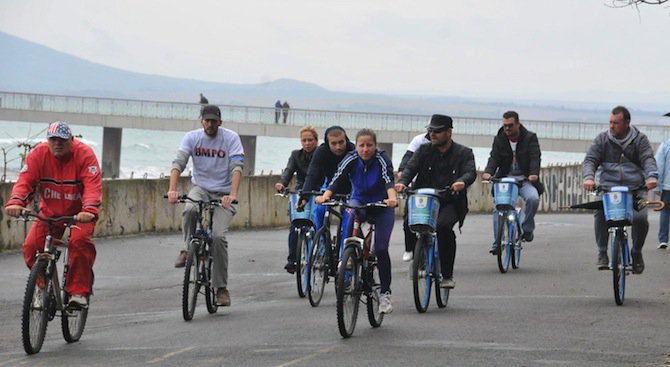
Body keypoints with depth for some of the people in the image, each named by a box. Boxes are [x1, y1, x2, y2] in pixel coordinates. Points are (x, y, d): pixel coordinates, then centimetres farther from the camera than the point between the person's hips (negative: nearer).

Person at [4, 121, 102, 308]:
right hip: (50, 211, 3)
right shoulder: (38, 154, -12)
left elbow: (93, 185, -29)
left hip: (79, 213, -3)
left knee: (80, 242, -30)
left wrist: (90, 210, -48)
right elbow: (25, 181, -20)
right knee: (31, 245, -15)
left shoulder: (85, 154, -19)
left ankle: (79, 291, -17)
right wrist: (15, 202, -40)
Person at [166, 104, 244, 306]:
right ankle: (188, 249, -8)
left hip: (223, 193, -2)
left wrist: (232, 195, -35)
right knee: (190, 210, -34)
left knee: (218, 236, -18)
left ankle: (221, 288, -6)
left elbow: (237, 167, -20)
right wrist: (172, 189, -31)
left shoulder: (231, 138, -9)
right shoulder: (192, 137, -3)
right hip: (200, 187, 2)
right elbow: (178, 162, -14)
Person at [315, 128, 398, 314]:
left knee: (381, 249, -10)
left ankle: (385, 293, 3)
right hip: (359, 200, 2)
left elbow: (389, 180, -39)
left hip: (382, 206, -2)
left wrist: (392, 198, -58)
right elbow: (337, 179, -27)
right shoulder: (351, 160, -17)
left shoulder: (382, 159, -23)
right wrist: (326, 195, -46)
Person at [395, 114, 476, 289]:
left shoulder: (464, 153, 5)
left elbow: (470, 172, -11)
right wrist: (402, 181, -24)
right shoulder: (424, 150, 12)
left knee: (443, 226, -30)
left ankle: (447, 275, -19)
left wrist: (462, 182, -36)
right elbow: (411, 167, -2)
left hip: (450, 203, -4)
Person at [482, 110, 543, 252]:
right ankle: (497, 242, -8)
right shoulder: (499, 139, 7)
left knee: (533, 198, -30)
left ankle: (527, 229, -9)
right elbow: (494, 158, -6)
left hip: (525, 179, -2)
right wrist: (488, 172, -27)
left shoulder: (530, 138, 0)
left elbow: (535, 158, -12)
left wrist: (534, 174, -32)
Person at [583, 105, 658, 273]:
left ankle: (636, 252, 6)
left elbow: (648, 159, -7)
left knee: (640, 218, -23)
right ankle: (602, 253, -13)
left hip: (634, 188, 0)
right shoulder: (602, 139, 7)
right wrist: (589, 177, -22)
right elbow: (590, 160, 0)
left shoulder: (640, 139, 6)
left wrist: (651, 176, -29)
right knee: (601, 213, -29)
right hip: (607, 187, 0)